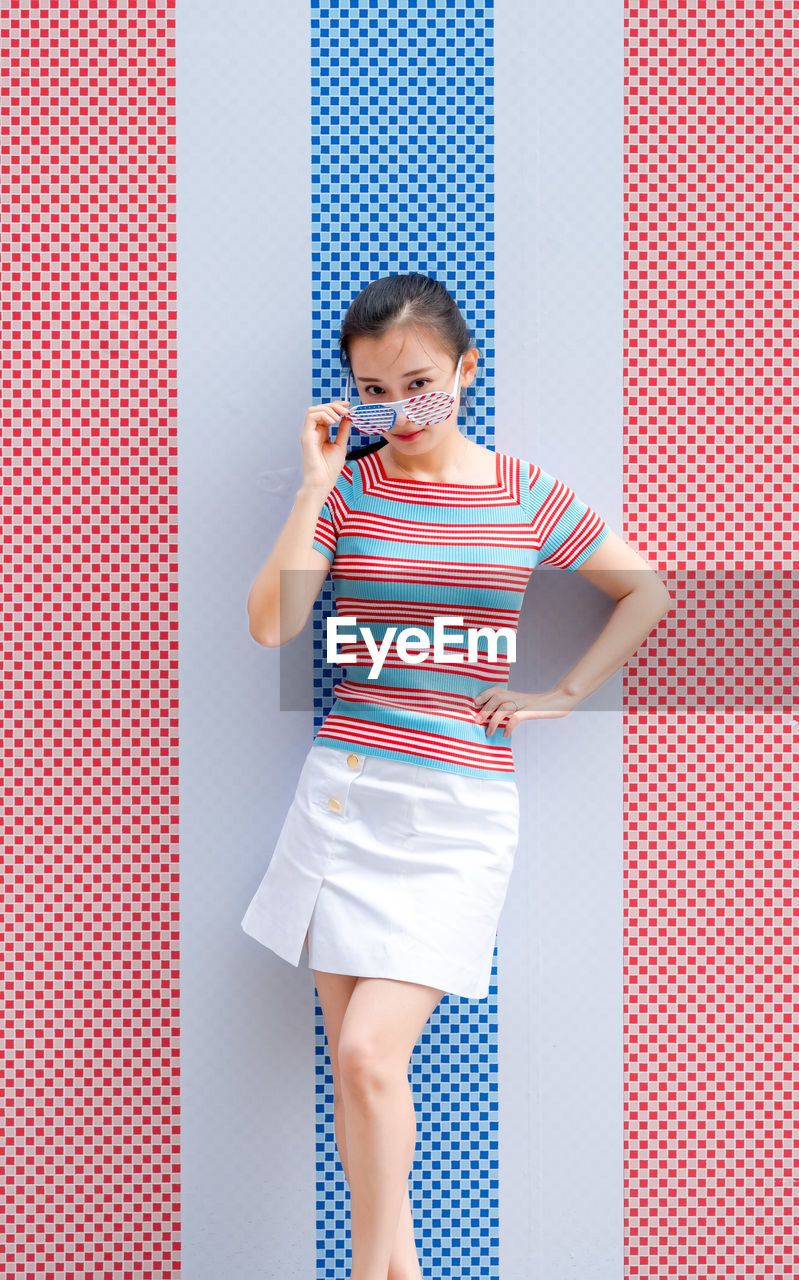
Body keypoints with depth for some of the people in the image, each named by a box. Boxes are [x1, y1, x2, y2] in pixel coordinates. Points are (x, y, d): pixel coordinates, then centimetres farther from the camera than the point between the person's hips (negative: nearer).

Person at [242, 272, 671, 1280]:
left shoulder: (525, 494, 2)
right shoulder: (346, 488, 4)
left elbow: (646, 594, 12)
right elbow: (271, 624, -8)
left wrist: (562, 694, 5)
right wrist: (315, 486, -9)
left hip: (459, 808, -2)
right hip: (343, 789, 2)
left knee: (369, 1052, -12)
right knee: (354, 1065, 6)